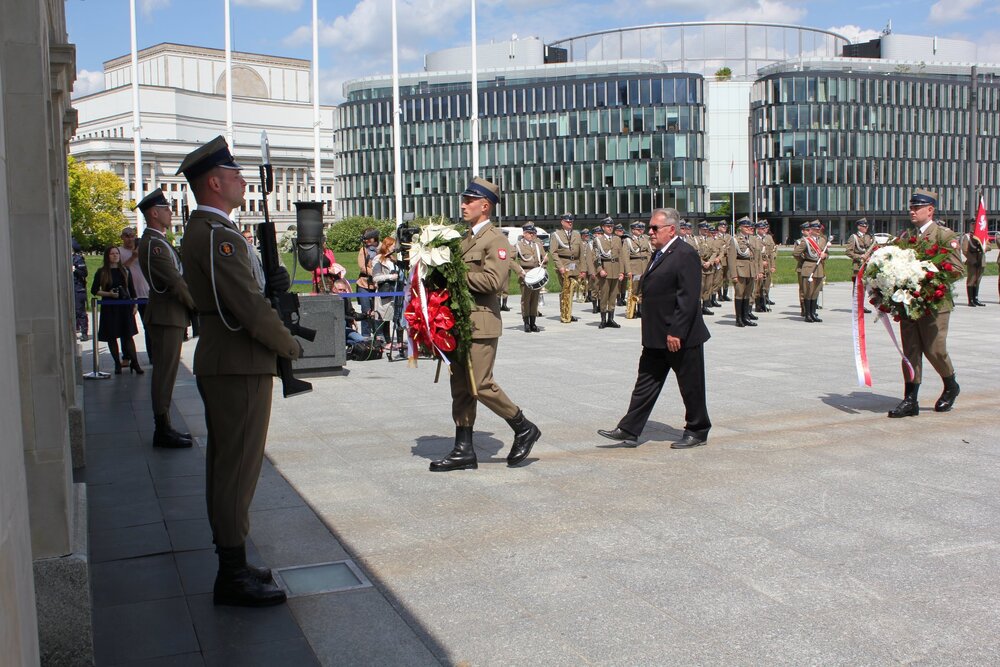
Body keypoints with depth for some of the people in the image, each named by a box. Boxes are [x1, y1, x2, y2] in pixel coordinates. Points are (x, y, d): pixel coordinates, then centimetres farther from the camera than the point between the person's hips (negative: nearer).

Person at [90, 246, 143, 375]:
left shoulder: (125, 271, 7)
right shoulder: (101, 272, 0)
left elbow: (131, 290, 11)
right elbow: (94, 290, 1)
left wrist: (134, 305, 5)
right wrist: (109, 294, -13)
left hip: (125, 306, 1)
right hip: (109, 308, -1)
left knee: (128, 335, -2)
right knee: (112, 336, 3)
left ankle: (134, 363, 1)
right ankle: (117, 363, 13)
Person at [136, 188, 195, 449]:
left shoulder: (158, 241, 17)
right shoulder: (153, 244, -16)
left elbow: (176, 277, 18)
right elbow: (175, 281, -19)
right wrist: (197, 306, -8)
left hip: (171, 315, 10)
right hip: (166, 317, -10)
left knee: (165, 371, 13)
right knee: (165, 372, -5)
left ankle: (164, 426, 21)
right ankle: (162, 431, 1)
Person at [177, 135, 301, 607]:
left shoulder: (200, 231, 15)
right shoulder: (218, 235, -18)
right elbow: (249, 308, -23)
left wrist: (270, 282, 0)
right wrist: (290, 346, -9)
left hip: (221, 364, 11)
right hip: (240, 367, -11)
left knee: (225, 464, 15)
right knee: (238, 466, -5)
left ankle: (231, 563, 26)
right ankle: (233, 576, 3)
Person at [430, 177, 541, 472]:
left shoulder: (496, 240, -8)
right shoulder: (466, 238, 18)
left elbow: (492, 280, -21)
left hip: (481, 324, -8)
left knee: (481, 386, -8)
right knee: (461, 388, 9)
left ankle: (524, 429, 12)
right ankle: (464, 450, 15)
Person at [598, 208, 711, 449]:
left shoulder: (686, 254, -15)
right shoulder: (660, 254, 14)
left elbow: (688, 298, -21)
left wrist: (676, 332, -23)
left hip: (681, 337, -9)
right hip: (656, 338, 9)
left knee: (690, 386, 5)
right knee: (646, 383, 9)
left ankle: (697, 432, 19)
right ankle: (629, 430, 12)